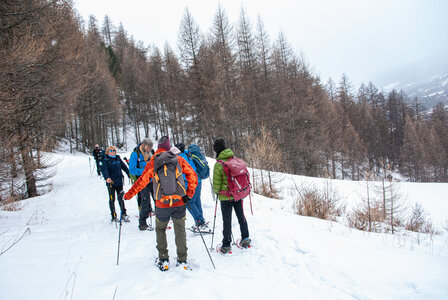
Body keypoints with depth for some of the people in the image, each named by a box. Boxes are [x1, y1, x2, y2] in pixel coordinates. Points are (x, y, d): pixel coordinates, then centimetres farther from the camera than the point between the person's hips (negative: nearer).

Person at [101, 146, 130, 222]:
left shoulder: (118, 159, 10)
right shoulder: (106, 160, -4)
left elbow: (124, 167, 16)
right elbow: (104, 169, -19)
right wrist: (107, 178, -36)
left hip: (119, 182, 4)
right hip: (111, 182, -4)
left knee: (121, 198, 10)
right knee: (112, 199, 4)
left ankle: (123, 214, 22)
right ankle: (114, 216, 13)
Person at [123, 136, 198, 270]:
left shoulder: (152, 163, -3)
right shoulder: (179, 160, 0)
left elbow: (142, 181, -1)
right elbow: (192, 175, -3)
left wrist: (128, 195, 11)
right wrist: (189, 193, 3)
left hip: (162, 204, 0)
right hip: (179, 202, 1)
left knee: (160, 229, 20)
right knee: (180, 230, 12)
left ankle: (163, 259, 22)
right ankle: (182, 259, 16)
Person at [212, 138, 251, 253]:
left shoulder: (218, 164, -18)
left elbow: (217, 183, -13)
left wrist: (216, 191, 8)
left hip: (225, 197, -4)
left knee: (227, 221, 7)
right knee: (241, 217, 19)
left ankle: (226, 245, 16)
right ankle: (245, 239, 29)